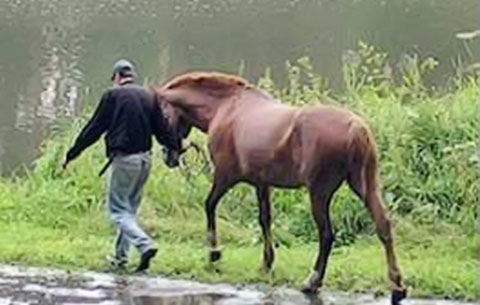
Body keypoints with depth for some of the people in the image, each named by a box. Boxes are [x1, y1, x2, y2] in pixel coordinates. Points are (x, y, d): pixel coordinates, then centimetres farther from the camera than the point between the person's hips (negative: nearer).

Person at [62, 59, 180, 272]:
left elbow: (94, 129, -4)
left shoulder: (112, 96, -5)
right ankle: (120, 256, 22)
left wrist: (71, 154, 4)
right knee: (129, 208, 17)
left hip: (123, 159, -6)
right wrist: (178, 147, 32)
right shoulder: (149, 97, 8)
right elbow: (162, 129, 13)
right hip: (145, 159, 6)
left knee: (118, 210, -1)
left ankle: (145, 245, -21)